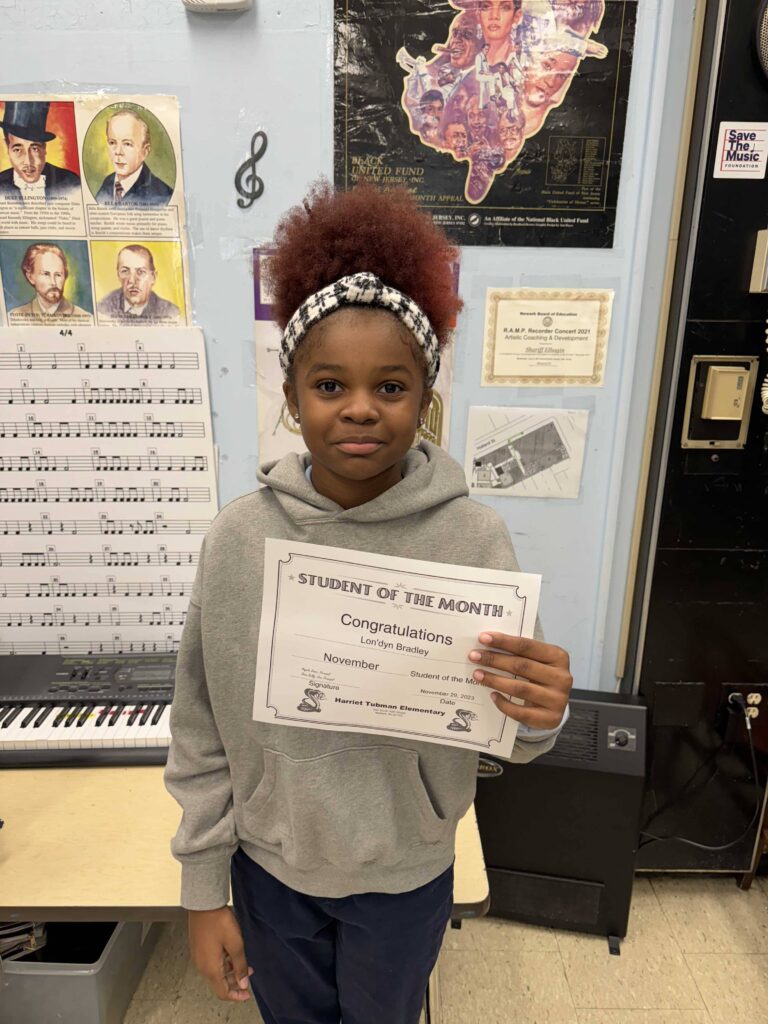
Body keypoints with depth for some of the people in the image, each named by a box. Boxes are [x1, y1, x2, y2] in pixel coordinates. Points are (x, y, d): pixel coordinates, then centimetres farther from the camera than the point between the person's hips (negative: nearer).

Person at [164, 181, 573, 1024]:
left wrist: (538, 718, -34)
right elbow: (201, 730, -6)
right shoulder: (239, 535, -16)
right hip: (269, 866, 1)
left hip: (405, 874, -1)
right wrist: (203, 888, -1)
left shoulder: (473, 537, -20)